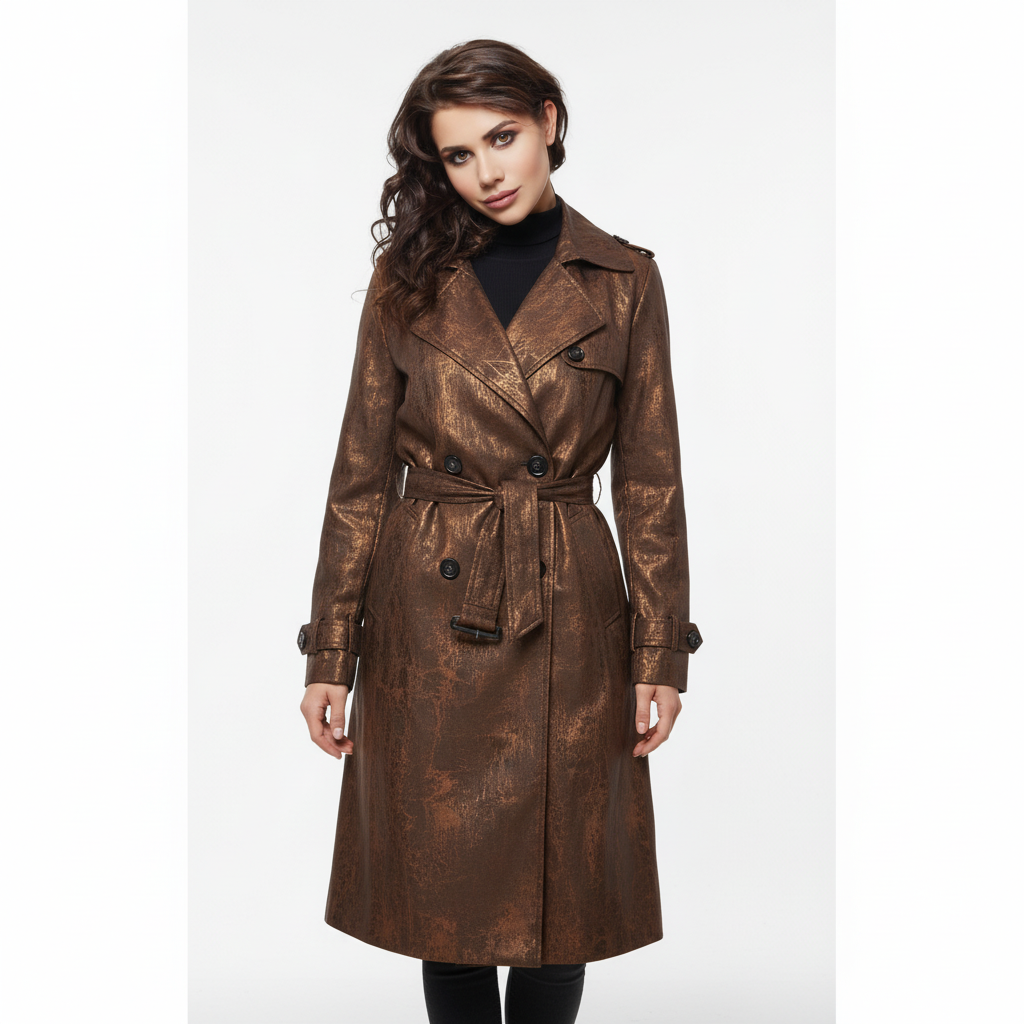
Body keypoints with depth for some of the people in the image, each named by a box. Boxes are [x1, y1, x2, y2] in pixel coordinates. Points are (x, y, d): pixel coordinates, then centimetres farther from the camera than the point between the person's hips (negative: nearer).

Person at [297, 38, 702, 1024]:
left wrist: (659, 655, -1)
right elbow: (361, 474, 2)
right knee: (443, 884, 10)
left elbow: (650, 481, 2)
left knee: (560, 888, 10)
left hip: (568, 619, 0)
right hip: (428, 618, 1)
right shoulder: (408, 279, 1)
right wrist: (329, 656, -1)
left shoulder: (624, 281, 1)